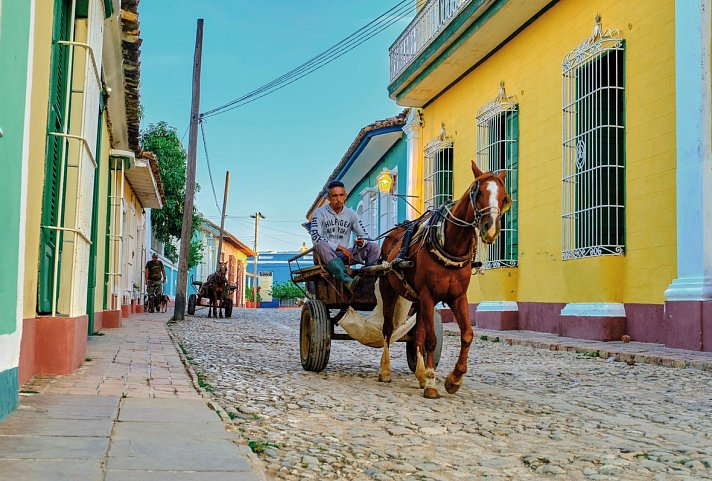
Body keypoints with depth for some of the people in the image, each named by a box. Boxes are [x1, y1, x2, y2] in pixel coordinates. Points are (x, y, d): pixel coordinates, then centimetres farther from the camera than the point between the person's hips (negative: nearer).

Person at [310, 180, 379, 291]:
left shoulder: (351, 214, 10)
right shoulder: (320, 213, -1)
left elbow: (365, 236, 10)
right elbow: (315, 237, -15)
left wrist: (361, 242, -17)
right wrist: (340, 247, -21)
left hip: (344, 255, 4)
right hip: (326, 254, -4)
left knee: (374, 247, -14)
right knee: (321, 245, -39)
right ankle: (347, 280, -57)